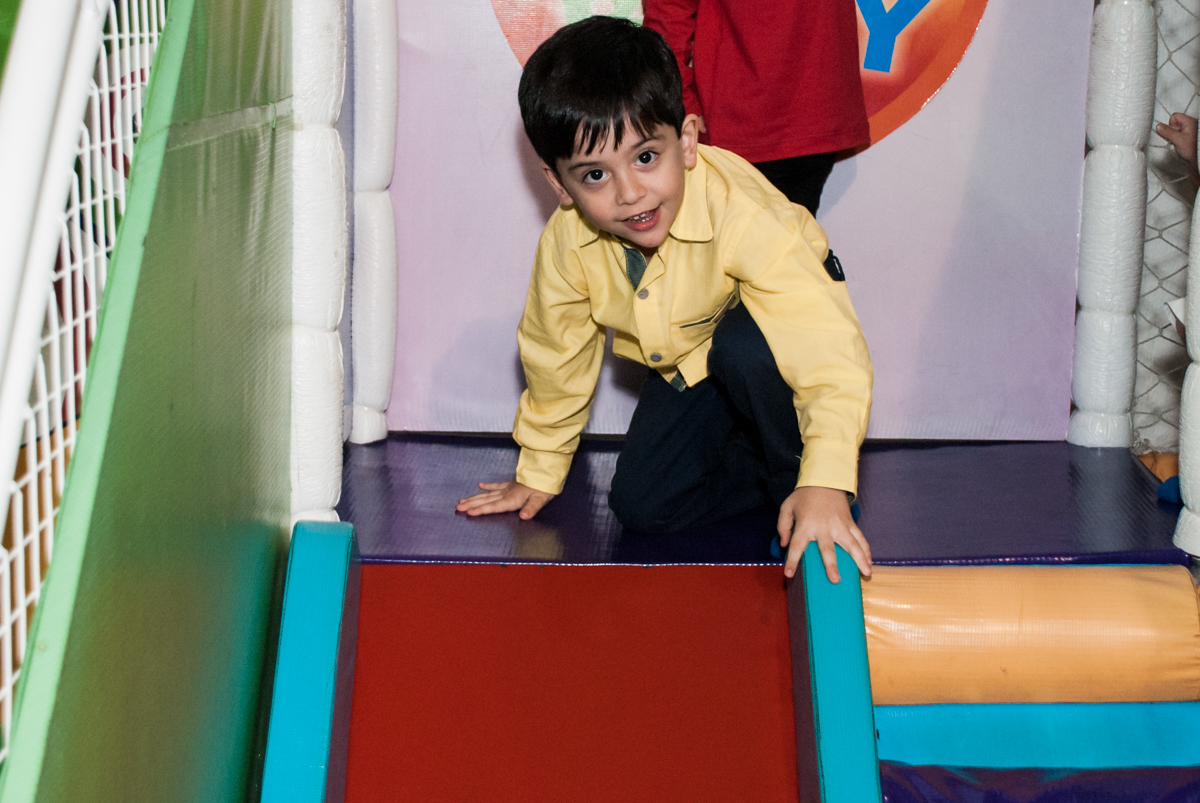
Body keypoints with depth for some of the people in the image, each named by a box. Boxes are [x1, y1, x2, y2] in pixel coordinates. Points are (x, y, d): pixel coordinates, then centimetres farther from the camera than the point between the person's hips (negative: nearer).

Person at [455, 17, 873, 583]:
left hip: (772, 343, -4)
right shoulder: (567, 241, -23)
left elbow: (832, 349, -45)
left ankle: (799, 479, -12)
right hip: (687, 366, 4)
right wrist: (539, 473, 8)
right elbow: (555, 353, -3)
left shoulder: (743, 216, -39)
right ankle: (766, 465, 15)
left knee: (742, 348, -37)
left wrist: (825, 483, -56)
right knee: (640, 506, -8)